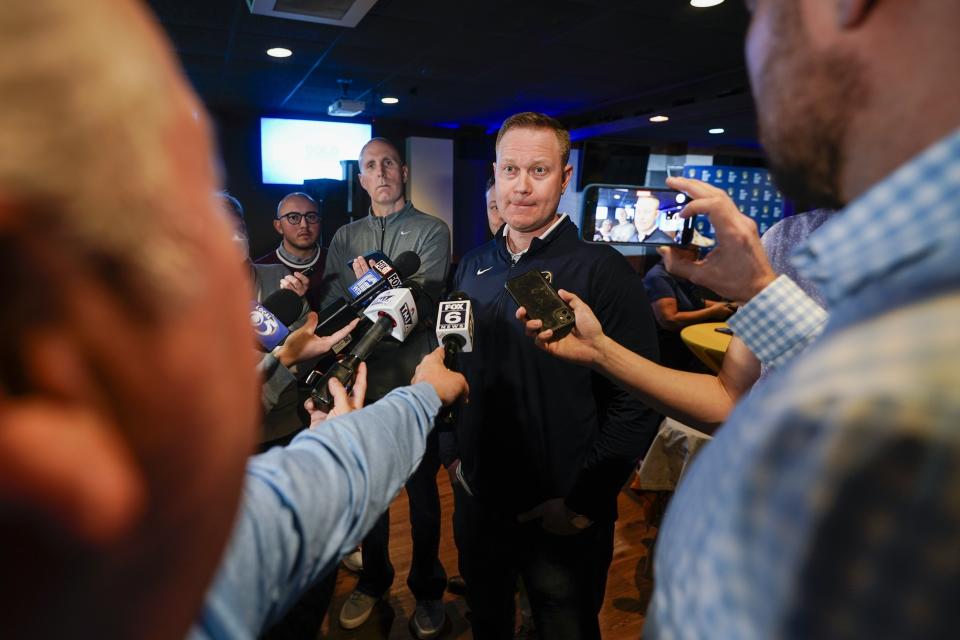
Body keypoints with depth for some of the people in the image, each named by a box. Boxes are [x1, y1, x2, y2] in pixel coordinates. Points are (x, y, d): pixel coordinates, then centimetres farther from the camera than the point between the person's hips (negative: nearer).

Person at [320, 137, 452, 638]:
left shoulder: (431, 232, -3)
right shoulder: (344, 238, 9)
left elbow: (422, 307, -15)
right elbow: (332, 308, -1)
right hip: (363, 385, 4)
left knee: (422, 493, 11)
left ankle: (427, 589, 33)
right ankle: (373, 581, 41)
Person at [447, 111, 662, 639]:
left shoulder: (603, 271, -15)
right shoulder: (473, 267, 3)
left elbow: (638, 403, -17)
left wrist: (582, 503, -16)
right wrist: (453, 454, 8)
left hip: (563, 521, -4)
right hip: (477, 505, 5)